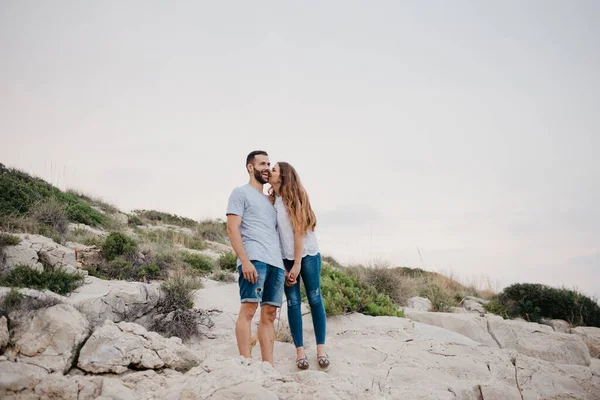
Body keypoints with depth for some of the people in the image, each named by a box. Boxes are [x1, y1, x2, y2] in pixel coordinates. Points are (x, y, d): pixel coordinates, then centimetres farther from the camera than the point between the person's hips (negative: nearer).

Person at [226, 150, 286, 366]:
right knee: (248, 309, -13)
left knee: (269, 314, 2)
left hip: (276, 263, 7)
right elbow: (232, 229, -5)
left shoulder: (269, 200, 28)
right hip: (254, 259, -7)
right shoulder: (241, 193, 7)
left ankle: (268, 367, 2)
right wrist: (245, 260, -17)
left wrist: (284, 265, 16)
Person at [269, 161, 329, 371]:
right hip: (285, 257, 4)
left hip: (307, 254, -3)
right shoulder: (271, 200, 7)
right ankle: (300, 350, 2)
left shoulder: (294, 197, -5)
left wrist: (297, 264, -13)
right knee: (293, 302, -1)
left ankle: (321, 349, 2)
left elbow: (299, 231, -10)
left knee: (315, 299, -2)